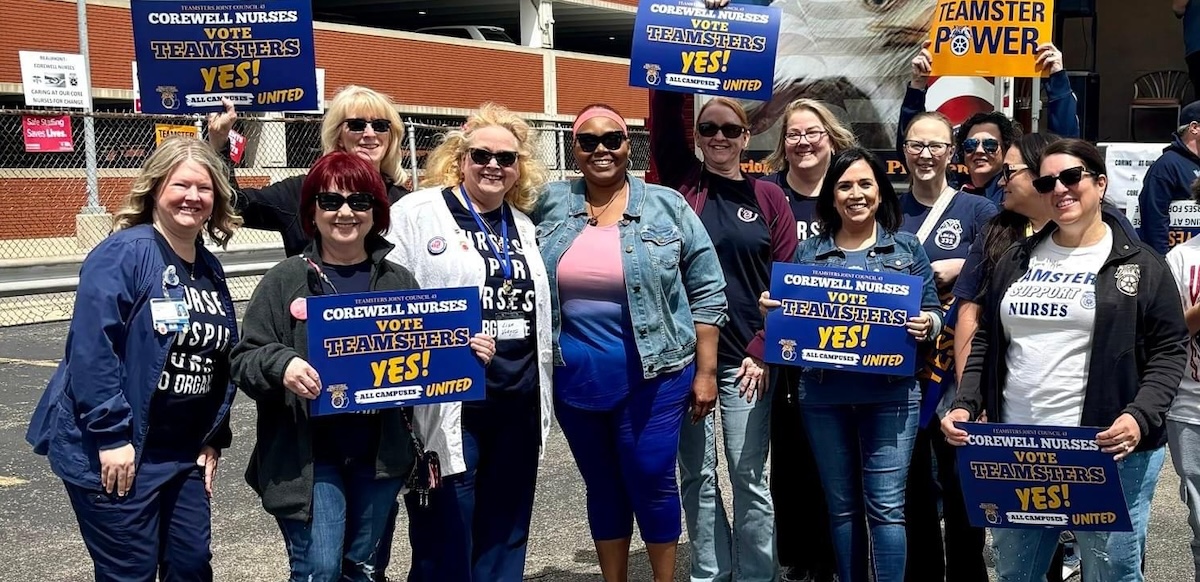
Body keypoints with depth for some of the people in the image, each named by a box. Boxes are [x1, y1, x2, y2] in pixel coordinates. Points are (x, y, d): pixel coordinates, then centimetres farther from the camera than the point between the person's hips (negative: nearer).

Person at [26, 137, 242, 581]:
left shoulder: (211, 269, 10)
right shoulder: (123, 253, -13)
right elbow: (92, 348, -20)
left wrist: (213, 440, 12)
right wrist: (111, 436, -21)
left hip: (185, 455, 7)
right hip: (113, 451, -7)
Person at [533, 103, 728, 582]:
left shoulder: (667, 206, -2)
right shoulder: (548, 204, 2)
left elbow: (707, 290, 1)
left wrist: (706, 370, -2)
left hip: (652, 373, -2)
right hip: (574, 378, 3)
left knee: (651, 480, 3)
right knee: (602, 484, 14)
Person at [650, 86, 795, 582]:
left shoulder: (768, 196, 4)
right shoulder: (682, 182, 6)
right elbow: (663, 118, -7)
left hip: (745, 358, -1)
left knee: (749, 474, 4)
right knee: (696, 474, 10)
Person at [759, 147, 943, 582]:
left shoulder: (907, 248, 7)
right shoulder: (808, 252, 9)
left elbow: (934, 314, 8)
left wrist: (927, 325, -14)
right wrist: (771, 310, -8)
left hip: (890, 394, -1)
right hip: (824, 395, 2)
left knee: (886, 507, -2)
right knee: (841, 505, 11)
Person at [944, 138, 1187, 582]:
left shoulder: (1140, 264, 1)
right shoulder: (1016, 260, 12)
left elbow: (1168, 351, -3)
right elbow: (985, 342, 14)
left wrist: (1141, 417, -19)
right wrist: (965, 405, 1)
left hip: (1109, 450, -4)